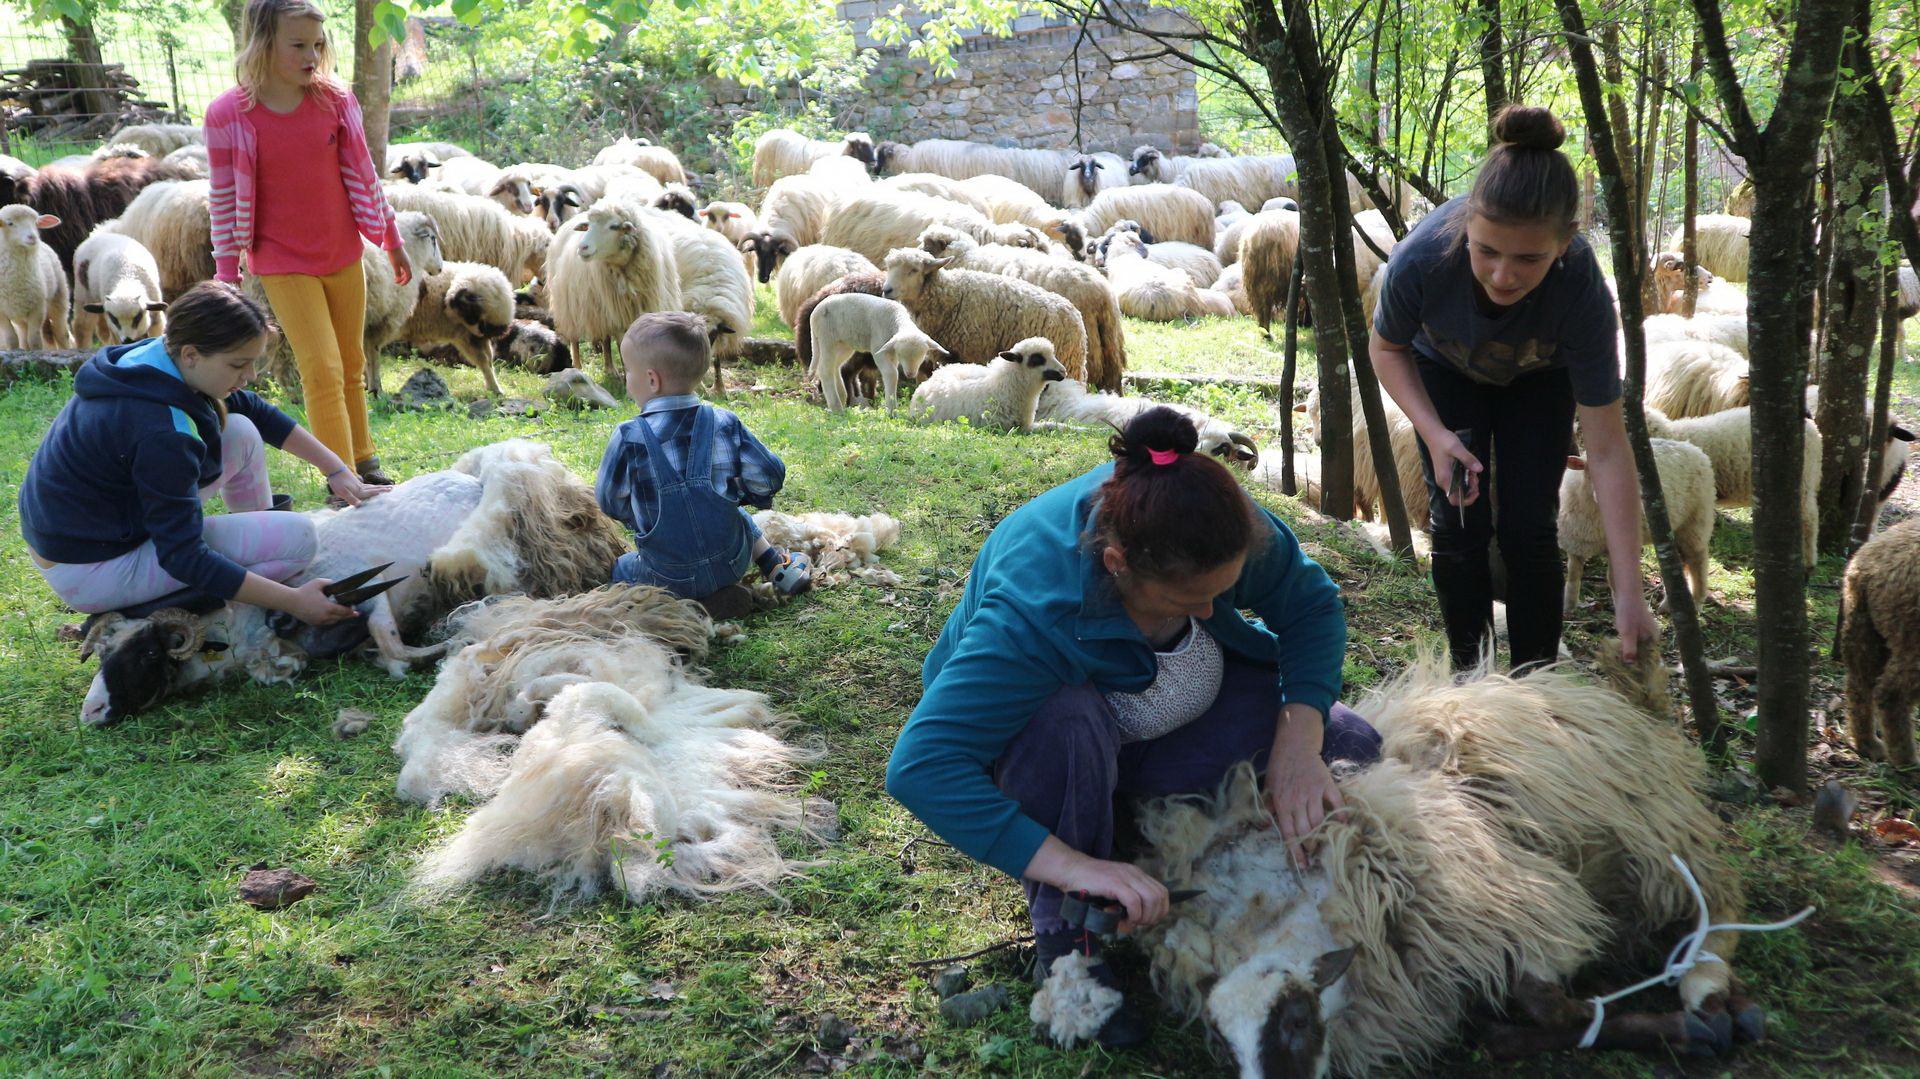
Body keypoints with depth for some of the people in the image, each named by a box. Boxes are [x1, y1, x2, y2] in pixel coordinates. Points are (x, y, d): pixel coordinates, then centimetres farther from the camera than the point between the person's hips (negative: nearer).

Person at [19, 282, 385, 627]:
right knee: (298, 536, -15)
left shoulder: (156, 357, -4)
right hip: (90, 574, -9)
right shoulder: (161, 433, -31)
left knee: (241, 432, 7)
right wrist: (294, 602, -26)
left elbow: (255, 411, 12)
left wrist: (336, 469, 12)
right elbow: (184, 559, -28)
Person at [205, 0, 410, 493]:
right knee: (322, 370, -8)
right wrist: (226, 276, -5)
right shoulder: (228, 114, -12)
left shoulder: (336, 100, -4)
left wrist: (392, 241, 12)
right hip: (283, 264, -4)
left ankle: (363, 463, 29)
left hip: (343, 256, 4)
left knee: (352, 365, 15)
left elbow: (364, 175, 7)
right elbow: (224, 199, -6)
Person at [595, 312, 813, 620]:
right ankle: (780, 569, 25)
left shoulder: (628, 438, -17)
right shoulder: (725, 424, -9)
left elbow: (610, 502, -4)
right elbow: (769, 477, -4)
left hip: (670, 578, -5)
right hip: (734, 562, 6)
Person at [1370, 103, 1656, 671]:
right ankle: (1469, 676, 12)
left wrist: (1629, 594, -36)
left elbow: (1607, 451, -35)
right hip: (1446, 371, 1)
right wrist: (1434, 434, -31)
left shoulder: (1582, 289, -42)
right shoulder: (1420, 259, -41)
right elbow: (1387, 348, -15)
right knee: (1457, 526, -6)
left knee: (1529, 528, -8)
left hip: (1538, 379, -1)